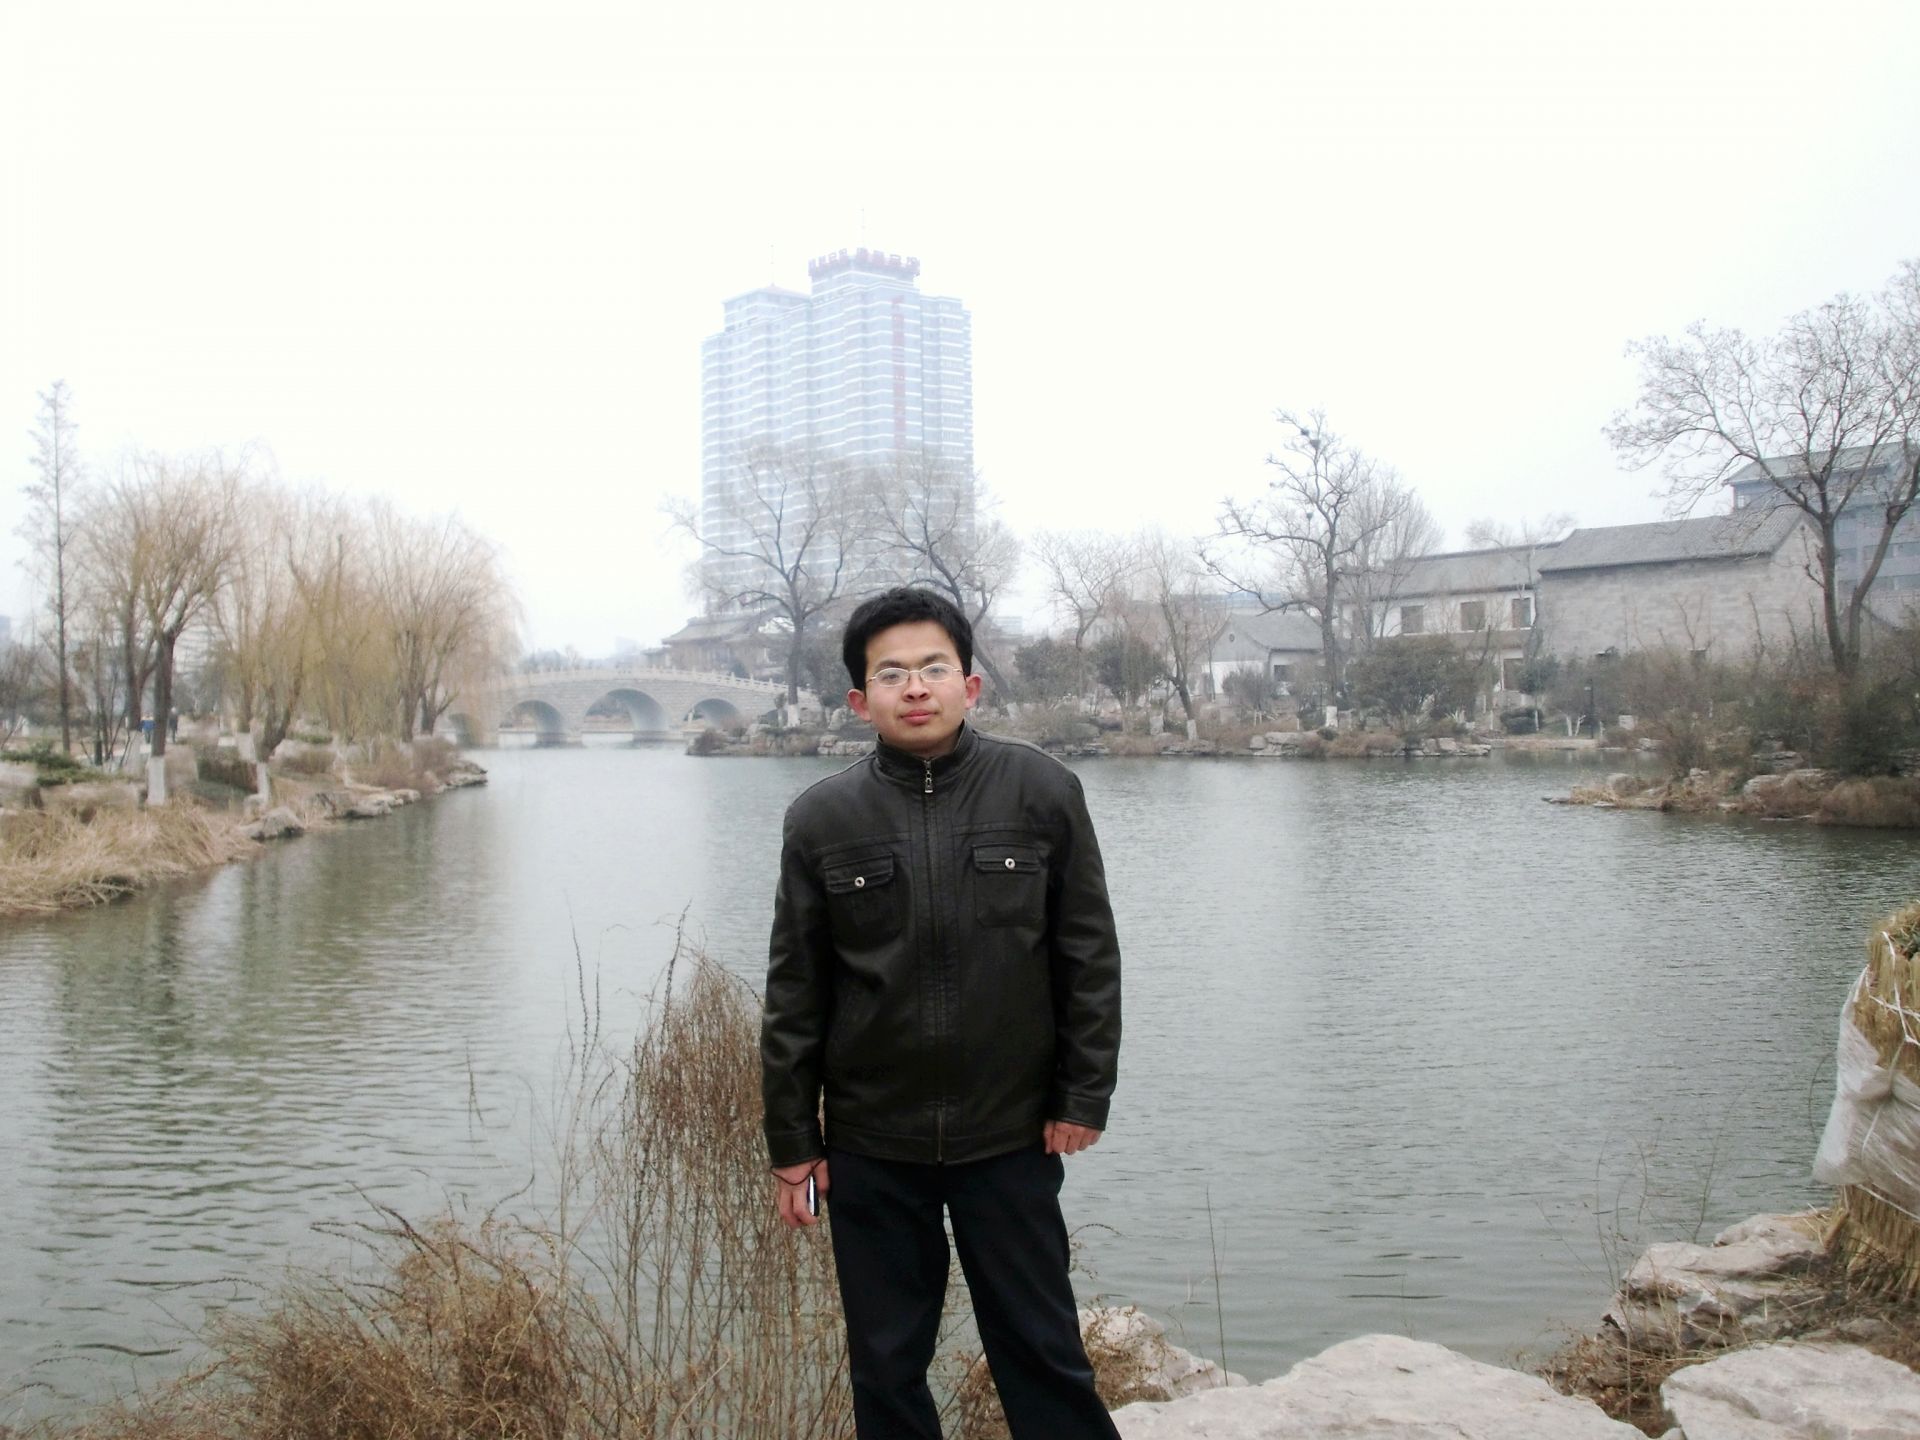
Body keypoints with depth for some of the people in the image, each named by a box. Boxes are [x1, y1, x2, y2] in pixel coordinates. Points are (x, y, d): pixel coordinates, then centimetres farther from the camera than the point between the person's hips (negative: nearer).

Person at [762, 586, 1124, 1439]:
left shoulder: (1042, 792, -5)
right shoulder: (820, 820, -3)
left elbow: (1089, 955, 0)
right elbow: (795, 997, 2)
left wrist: (1085, 1096, -2)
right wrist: (791, 1142, 3)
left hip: (1011, 1136, -1)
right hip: (870, 1146, 1)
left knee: (1043, 1352, 10)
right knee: (885, 1367, 14)